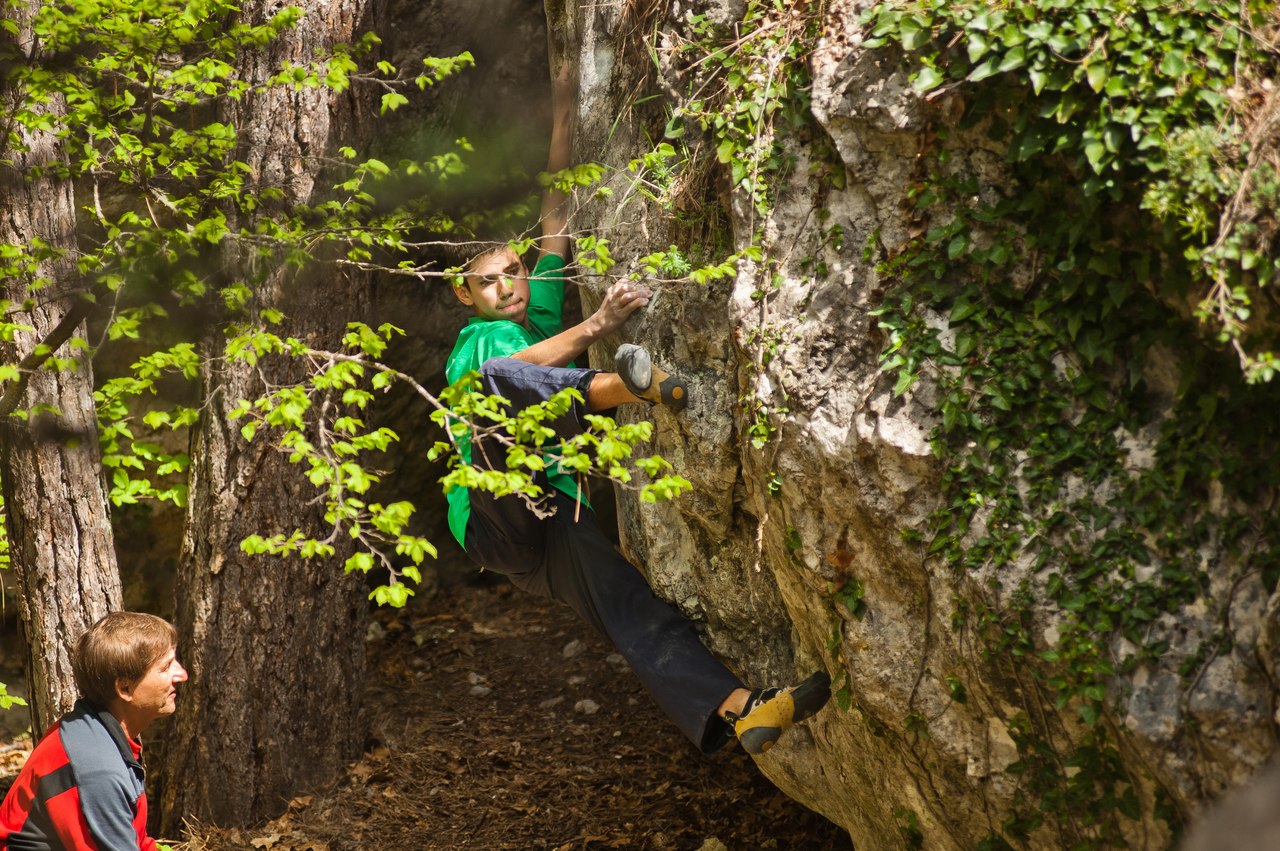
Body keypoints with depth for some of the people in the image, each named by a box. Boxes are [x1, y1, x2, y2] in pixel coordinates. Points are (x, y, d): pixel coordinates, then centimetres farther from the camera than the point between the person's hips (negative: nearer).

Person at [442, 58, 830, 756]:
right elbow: (515, 367, -19)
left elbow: (557, 219, 20)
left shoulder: (543, 314, 24)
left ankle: (733, 710, -38)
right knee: (499, 382, -32)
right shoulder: (473, 343, 6)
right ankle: (622, 386, -56)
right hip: (495, 518, -5)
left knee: (639, 614, -18)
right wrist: (599, 324, -32)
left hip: (557, 520, 5)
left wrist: (562, 115, 16)